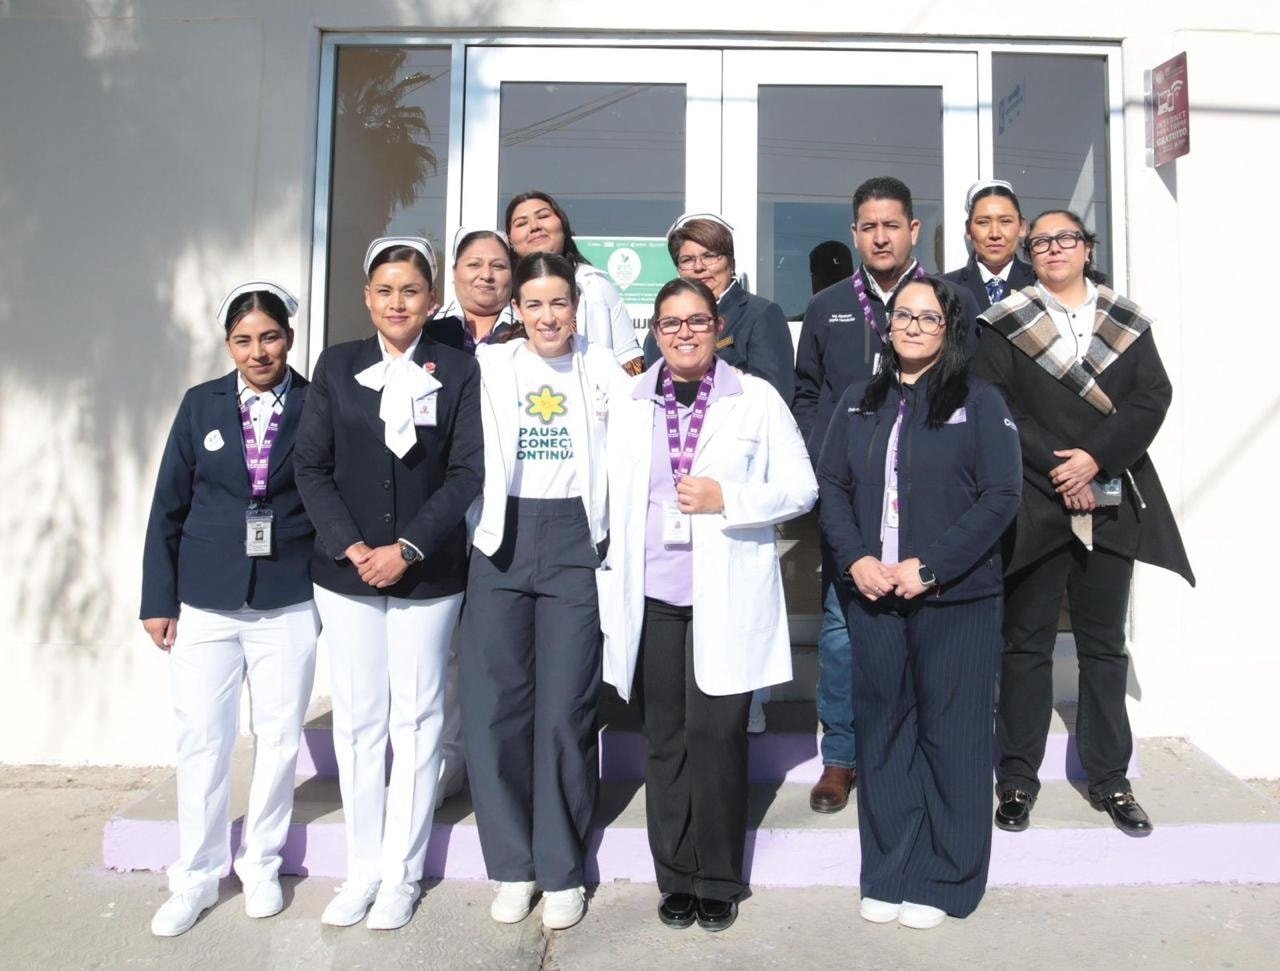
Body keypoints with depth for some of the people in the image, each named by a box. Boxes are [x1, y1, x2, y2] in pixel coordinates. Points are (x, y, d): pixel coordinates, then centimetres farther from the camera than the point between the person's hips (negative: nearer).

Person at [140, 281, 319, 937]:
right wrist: (159, 599, 3)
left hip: (288, 604, -1)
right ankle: (196, 877, 24)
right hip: (204, 603, 1)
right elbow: (168, 506, 5)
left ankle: (261, 865, 28)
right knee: (202, 741, 7)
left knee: (279, 737, 9)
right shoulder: (201, 404, 3)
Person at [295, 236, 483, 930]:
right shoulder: (337, 365, 6)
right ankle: (362, 868, 23)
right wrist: (350, 546, -9)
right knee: (357, 719, 9)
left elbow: (467, 472, -5)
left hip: (427, 575, -2)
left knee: (416, 719, 6)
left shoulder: (458, 371, 0)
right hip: (346, 569, 2)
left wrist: (407, 549, -13)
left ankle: (401, 872, 20)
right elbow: (311, 466, 3)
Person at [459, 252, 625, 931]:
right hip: (502, 540, 2)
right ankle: (511, 863, 21)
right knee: (495, 706, 3)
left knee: (564, 711, 0)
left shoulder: (603, 369, 4)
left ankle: (562, 868, 18)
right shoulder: (489, 367, 6)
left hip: (573, 540, -1)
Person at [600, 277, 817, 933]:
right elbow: (610, 499, 11)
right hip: (651, 597, 3)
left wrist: (726, 500, -13)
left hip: (727, 597, -2)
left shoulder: (757, 399, 4)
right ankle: (676, 878, 25)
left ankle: (719, 882, 18)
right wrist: (609, 590, 6)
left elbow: (801, 488, 2)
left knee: (717, 737, -2)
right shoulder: (626, 404, 11)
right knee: (665, 740, 9)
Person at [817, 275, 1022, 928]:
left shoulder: (980, 402, 0)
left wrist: (928, 566, -15)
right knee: (883, 728, 10)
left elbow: (1001, 495, -7)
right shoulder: (859, 403, 12)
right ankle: (888, 872, 23)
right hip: (873, 596, 4)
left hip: (955, 598, -3)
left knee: (950, 733, 4)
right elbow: (830, 486, 8)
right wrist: (856, 559, -8)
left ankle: (943, 879, 19)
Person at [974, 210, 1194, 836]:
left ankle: (1109, 779, 21)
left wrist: (1095, 458, -13)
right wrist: (1056, 467, -12)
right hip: (1033, 503, -2)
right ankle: (1017, 778, 13)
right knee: (1027, 643, 3)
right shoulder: (1005, 323, 3)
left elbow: (1153, 397, 1)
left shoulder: (1128, 322, 12)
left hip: (1110, 502, 3)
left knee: (1104, 645, 10)